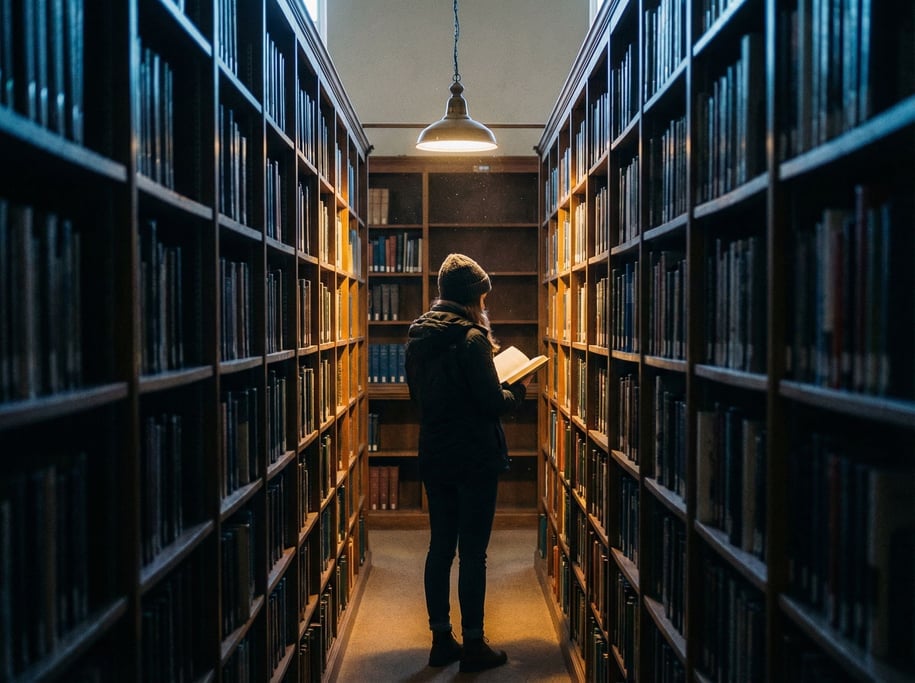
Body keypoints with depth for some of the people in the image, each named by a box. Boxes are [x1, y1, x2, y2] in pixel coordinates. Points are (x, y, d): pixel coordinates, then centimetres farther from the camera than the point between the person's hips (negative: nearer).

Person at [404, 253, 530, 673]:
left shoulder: (416, 337, 6)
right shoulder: (470, 338, -17)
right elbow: (493, 404, -17)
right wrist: (519, 389, 3)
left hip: (434, 459, 7)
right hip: (474, 460, -7)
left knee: (440, 547, 13)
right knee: (473, 552, 2)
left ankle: (441, 640, 22)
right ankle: (473, 646, 12)